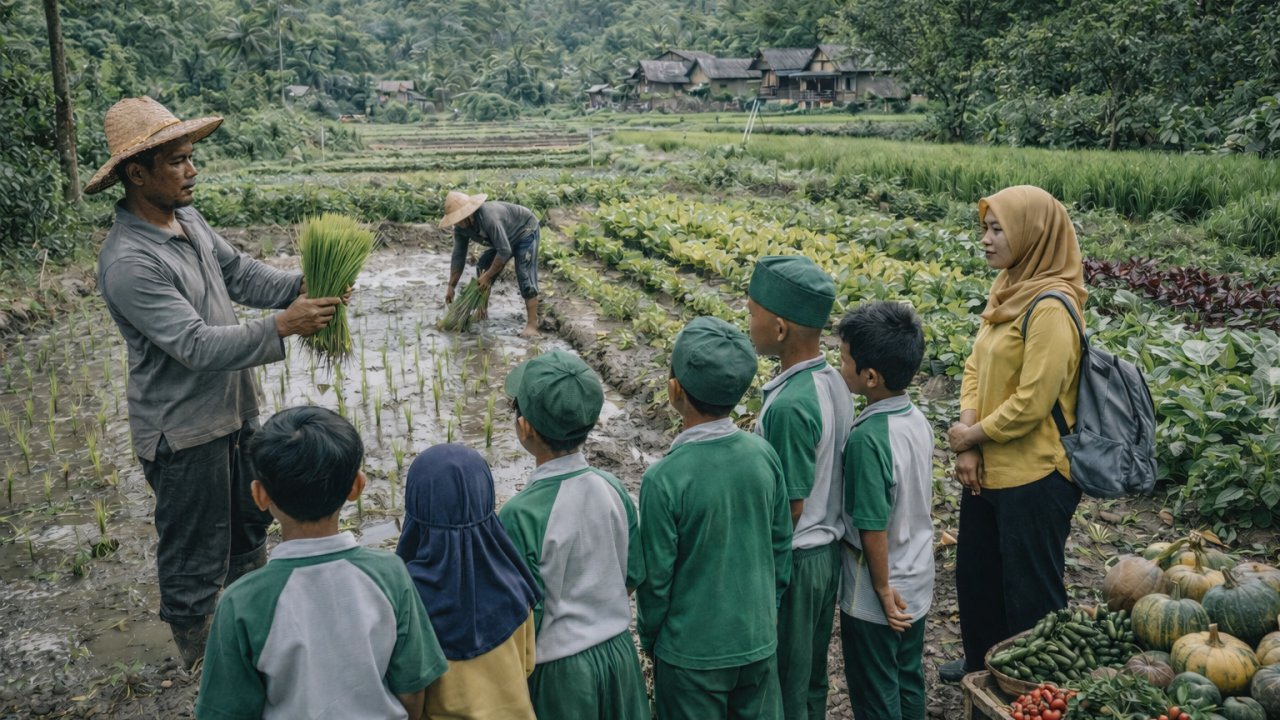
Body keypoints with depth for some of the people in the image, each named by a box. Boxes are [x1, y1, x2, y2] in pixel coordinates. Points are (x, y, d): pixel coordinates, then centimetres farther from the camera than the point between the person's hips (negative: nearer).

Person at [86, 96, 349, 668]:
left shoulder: (187, 219, 1)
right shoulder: (128, 262, -27)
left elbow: (239, 273, 4)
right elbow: (196, 345, -30)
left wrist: (300, 287, -13)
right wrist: (280, 327, -36)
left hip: (235, 408, 9)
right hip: (183, 431, -9)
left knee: (250, 520, 26)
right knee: (195, 549, 10)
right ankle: (200, 657, 31)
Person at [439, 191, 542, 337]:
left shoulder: (488, 217, -40)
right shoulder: (460, 227, -14)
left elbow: (504, 251, -37)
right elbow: (458, 256, -5)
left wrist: (488, 276, -30)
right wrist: (451, 286, -5)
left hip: (525, 231, -8)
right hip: (504, 237, 9)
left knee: (525, 275, -21)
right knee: (482, 267, 5)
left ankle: (532, 325, -24)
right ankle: (482, 312, 20)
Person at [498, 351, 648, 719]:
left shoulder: (520, 516, -25)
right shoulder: (612, 488, -9)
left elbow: (525, 615, -18)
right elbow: (633, 576, 2)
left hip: (560, 669, -5)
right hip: (618, 651, 5)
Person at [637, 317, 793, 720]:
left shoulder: (664, 479, -25)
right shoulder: (764, 455, -10)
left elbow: (656, 575, -14)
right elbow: (782, 544, 2)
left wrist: (649, 637, 4)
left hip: (692, 652, -4)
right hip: (759, 640, 4)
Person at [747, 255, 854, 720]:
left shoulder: (789, 405, -28)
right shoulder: (833, 382, -1)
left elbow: (789, 507, -22)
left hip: (793, 557, -8)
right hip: (829, 548, 8)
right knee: (811, 679, 24)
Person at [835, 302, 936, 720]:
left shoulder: (866, 438, -29)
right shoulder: (917, 420, -4)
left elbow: (873, 526, -25)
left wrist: (883, 589, -13)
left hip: (876, 598, -7)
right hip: (918, 585, 7)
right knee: (908, 682, 23)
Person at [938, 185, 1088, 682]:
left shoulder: (1050, 308, -22)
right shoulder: (1006, 291, 7)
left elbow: (1033, 402, -24)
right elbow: (976, 366, 7)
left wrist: (972, 435, -11)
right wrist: (967, 445, -4)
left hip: (1033, 478, -9)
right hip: (988, 469, 9)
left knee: (1030, 590, 8)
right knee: (976, 572, 24)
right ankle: (983, 664, 45)